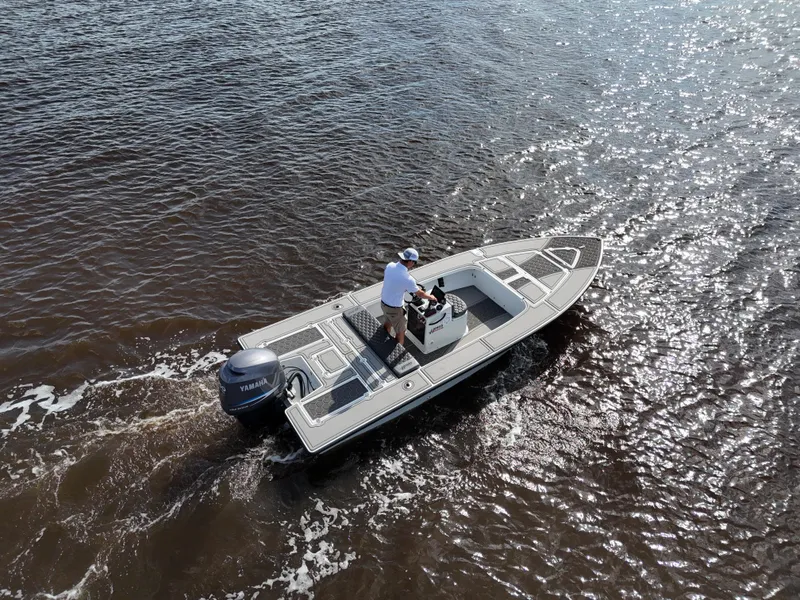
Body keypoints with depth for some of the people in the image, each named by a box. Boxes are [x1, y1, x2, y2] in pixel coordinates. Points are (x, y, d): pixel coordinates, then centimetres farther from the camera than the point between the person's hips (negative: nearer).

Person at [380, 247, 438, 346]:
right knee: (400, 332, 15)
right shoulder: (408, 279, -32)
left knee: (388, 323, 34)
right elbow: (420, 294, -14)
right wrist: (431, 297, 7)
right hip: (394, 309, -8)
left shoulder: (390, 266, -13)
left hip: (383, 302, 8)